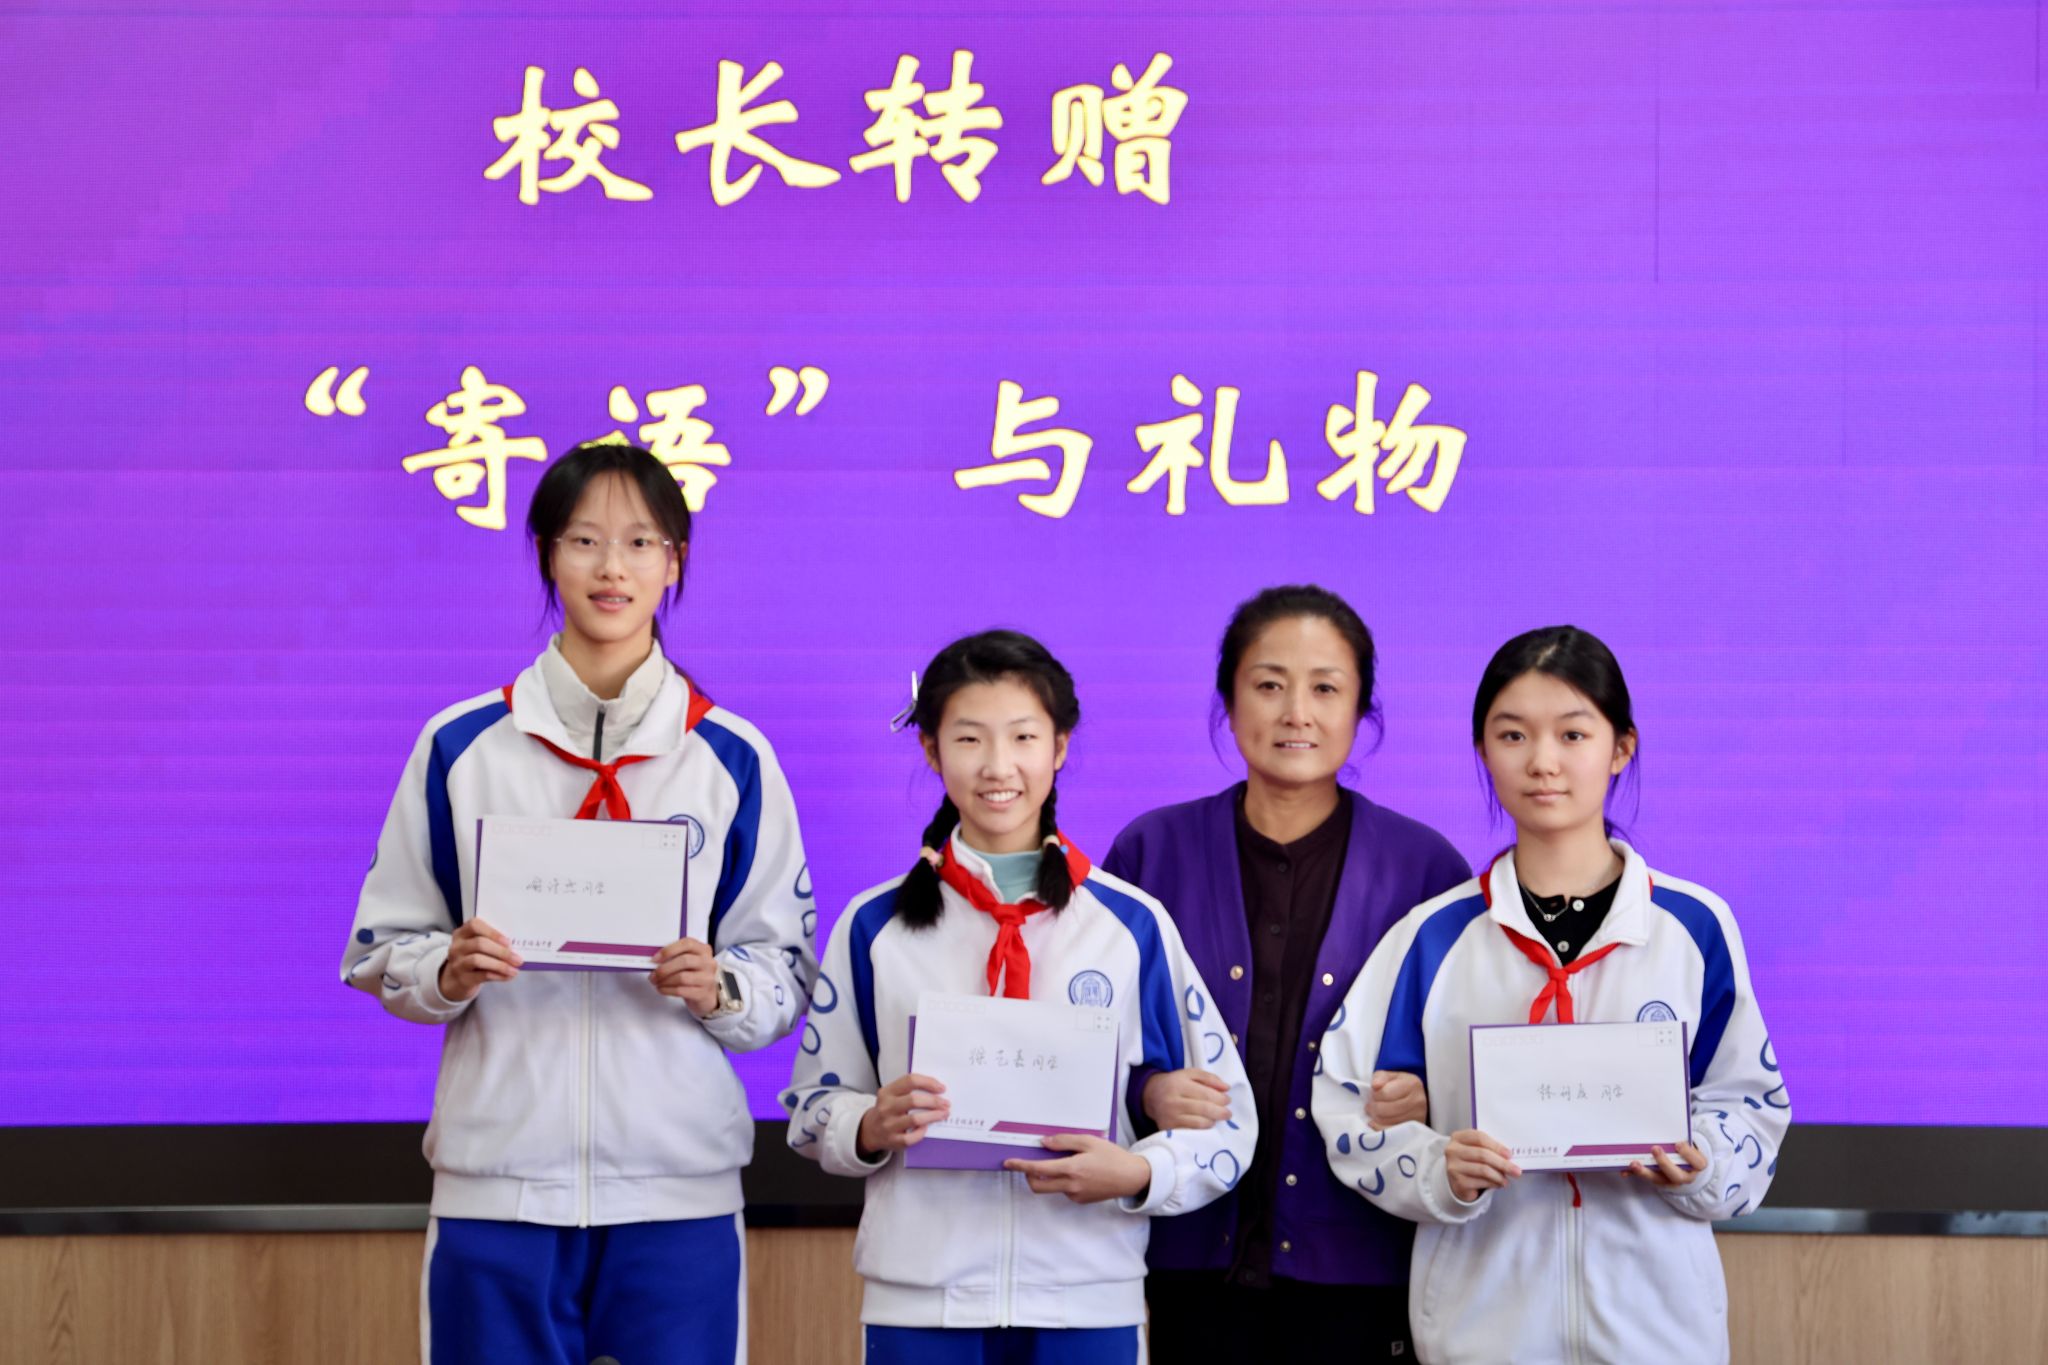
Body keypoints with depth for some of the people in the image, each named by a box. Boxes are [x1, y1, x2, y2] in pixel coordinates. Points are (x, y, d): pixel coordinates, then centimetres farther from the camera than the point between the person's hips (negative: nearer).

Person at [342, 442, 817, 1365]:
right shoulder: (462, 747, 6)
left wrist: (717, 988, -12)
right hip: (498, 1191, 0)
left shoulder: (732, 759, 6)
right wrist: (445, 972, -11)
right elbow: (378, 950, 10)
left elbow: (788, 973, 9)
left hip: (678, 1192, 0)